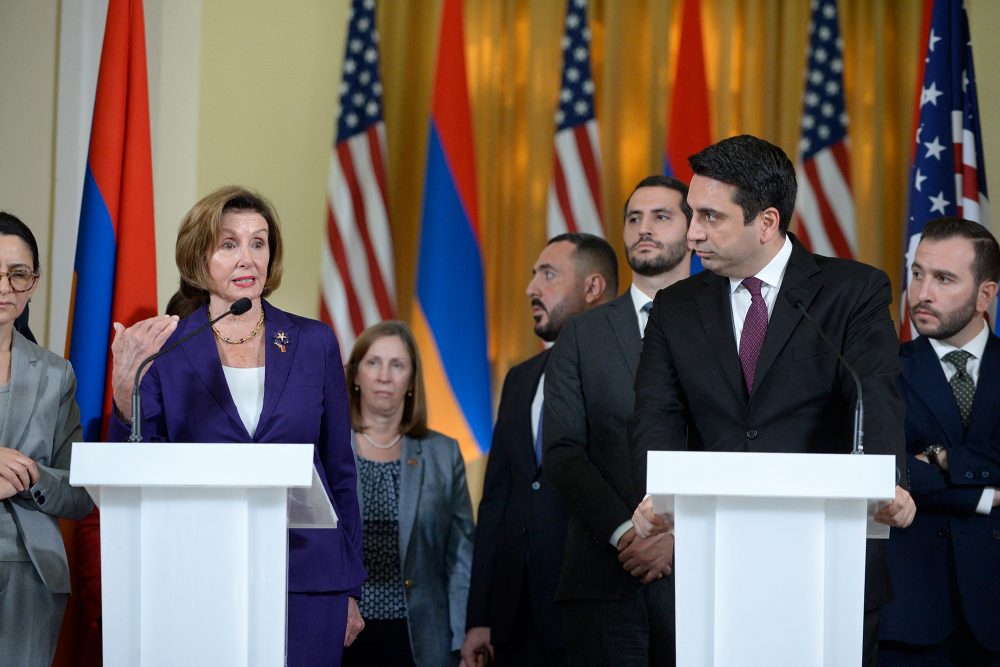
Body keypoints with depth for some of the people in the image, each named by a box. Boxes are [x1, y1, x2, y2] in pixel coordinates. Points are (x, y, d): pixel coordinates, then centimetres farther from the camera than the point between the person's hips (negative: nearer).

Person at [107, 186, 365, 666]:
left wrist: (350, 590, 8)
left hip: (307, 584, 1)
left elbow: (339, 469, 10)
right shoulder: (165, 349, 1)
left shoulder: (313, 343, 6)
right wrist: (126, 387, -17)